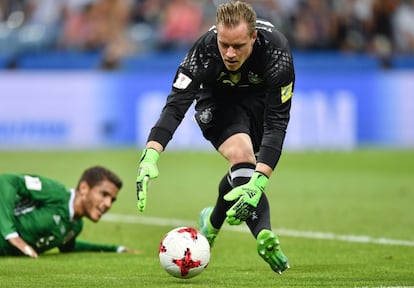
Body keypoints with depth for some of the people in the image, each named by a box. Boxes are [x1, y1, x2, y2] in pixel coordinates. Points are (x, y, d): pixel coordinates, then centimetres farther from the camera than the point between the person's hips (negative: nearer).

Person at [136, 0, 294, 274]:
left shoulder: (276, 50, -38)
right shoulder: (204, 51, -36)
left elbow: (277, 121, -40)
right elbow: (175, 105, -38)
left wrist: (259, 181, -51)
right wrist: (150, 155, -55)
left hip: (261, 95, 2)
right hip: (217, 99, -2)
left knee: (243, 174, -1)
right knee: (242, 156, -26)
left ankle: (212, 222, 24)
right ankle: (266, 237, -31)